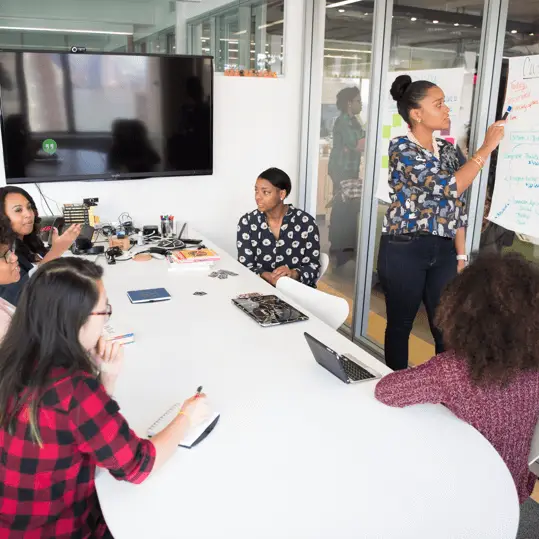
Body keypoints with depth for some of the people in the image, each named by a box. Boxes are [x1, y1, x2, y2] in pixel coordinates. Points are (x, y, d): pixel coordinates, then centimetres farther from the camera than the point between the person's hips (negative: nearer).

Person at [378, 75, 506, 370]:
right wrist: (487, 147, -13)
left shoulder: (447, 149, 11)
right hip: (404, 250, -6)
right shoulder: (400, 148, -10)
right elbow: (448, 187, -21)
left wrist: (461, 255, 8)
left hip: (443, 251, 6)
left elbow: (456, 206, 13)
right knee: (400, 325, 8)